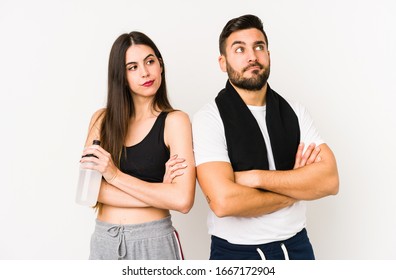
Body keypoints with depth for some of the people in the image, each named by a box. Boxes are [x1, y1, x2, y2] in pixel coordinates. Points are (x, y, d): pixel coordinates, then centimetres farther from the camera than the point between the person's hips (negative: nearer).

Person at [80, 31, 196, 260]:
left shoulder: (175, 121, -9)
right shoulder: (102, 119, 2)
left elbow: (182, 200, -19)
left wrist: (115, 175, -16)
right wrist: (158, 193, -14)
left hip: (153, 241, -3)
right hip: (104, 240, 3)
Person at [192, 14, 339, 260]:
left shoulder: (295, 112, 0)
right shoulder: (209, 118, -13)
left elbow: (329, 180, -11)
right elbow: (223, 201, -24)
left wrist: (256, 177, -21)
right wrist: (297, 184, -12)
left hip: (296, 246, 4)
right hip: (235, 252, -3)